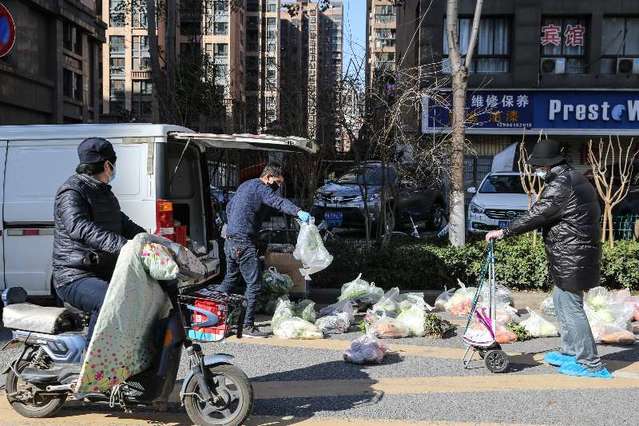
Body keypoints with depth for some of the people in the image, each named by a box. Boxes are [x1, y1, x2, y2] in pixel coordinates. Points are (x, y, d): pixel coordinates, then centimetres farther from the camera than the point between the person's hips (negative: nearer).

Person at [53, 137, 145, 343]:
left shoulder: (103, 192, 19)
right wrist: (121, 245, -45)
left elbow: (123, 222, 26)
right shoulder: (71, 192, -12)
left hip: (106, 275, 10)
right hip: (75, 277, -9)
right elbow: (79, 227, -31)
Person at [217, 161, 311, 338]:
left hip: (230, 240, 10)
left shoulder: (245, 185, 20)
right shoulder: (260, 187, -11)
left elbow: (229, 206, 31)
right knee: (254, 284, -6)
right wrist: (298, 212, -44)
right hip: (243, 243, -10)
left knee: (230, 280, 22)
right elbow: (278, 201, -30)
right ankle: (248, 326, -4)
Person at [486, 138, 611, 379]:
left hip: (570, 259, -11)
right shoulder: (578, 180, 14)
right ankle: (570, 352, 30)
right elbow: (594, 213, 22)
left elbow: (535, 216, -19)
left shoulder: (560, 186, -18)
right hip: (581, 253, 11)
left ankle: (590, 364, 2)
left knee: (571, 307, -4)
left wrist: (504, 232, -12)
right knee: (561, 299, 20)